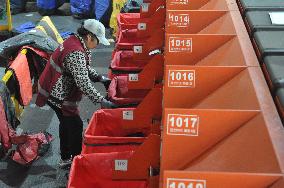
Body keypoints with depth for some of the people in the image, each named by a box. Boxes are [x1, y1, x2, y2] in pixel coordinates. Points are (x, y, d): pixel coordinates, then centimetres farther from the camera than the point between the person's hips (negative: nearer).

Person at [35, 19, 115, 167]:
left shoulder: (74, 41, 2)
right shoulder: (76, 53, -29)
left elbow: (85, 68, 14)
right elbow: (83, 83, -32)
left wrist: (101, 78, 3)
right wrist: (102, 101, -29)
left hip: (57, 90, 10)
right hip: (57, 95, -10)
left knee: (66, 123, 20)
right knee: (75, 125, -1)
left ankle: (65, 159, 33)